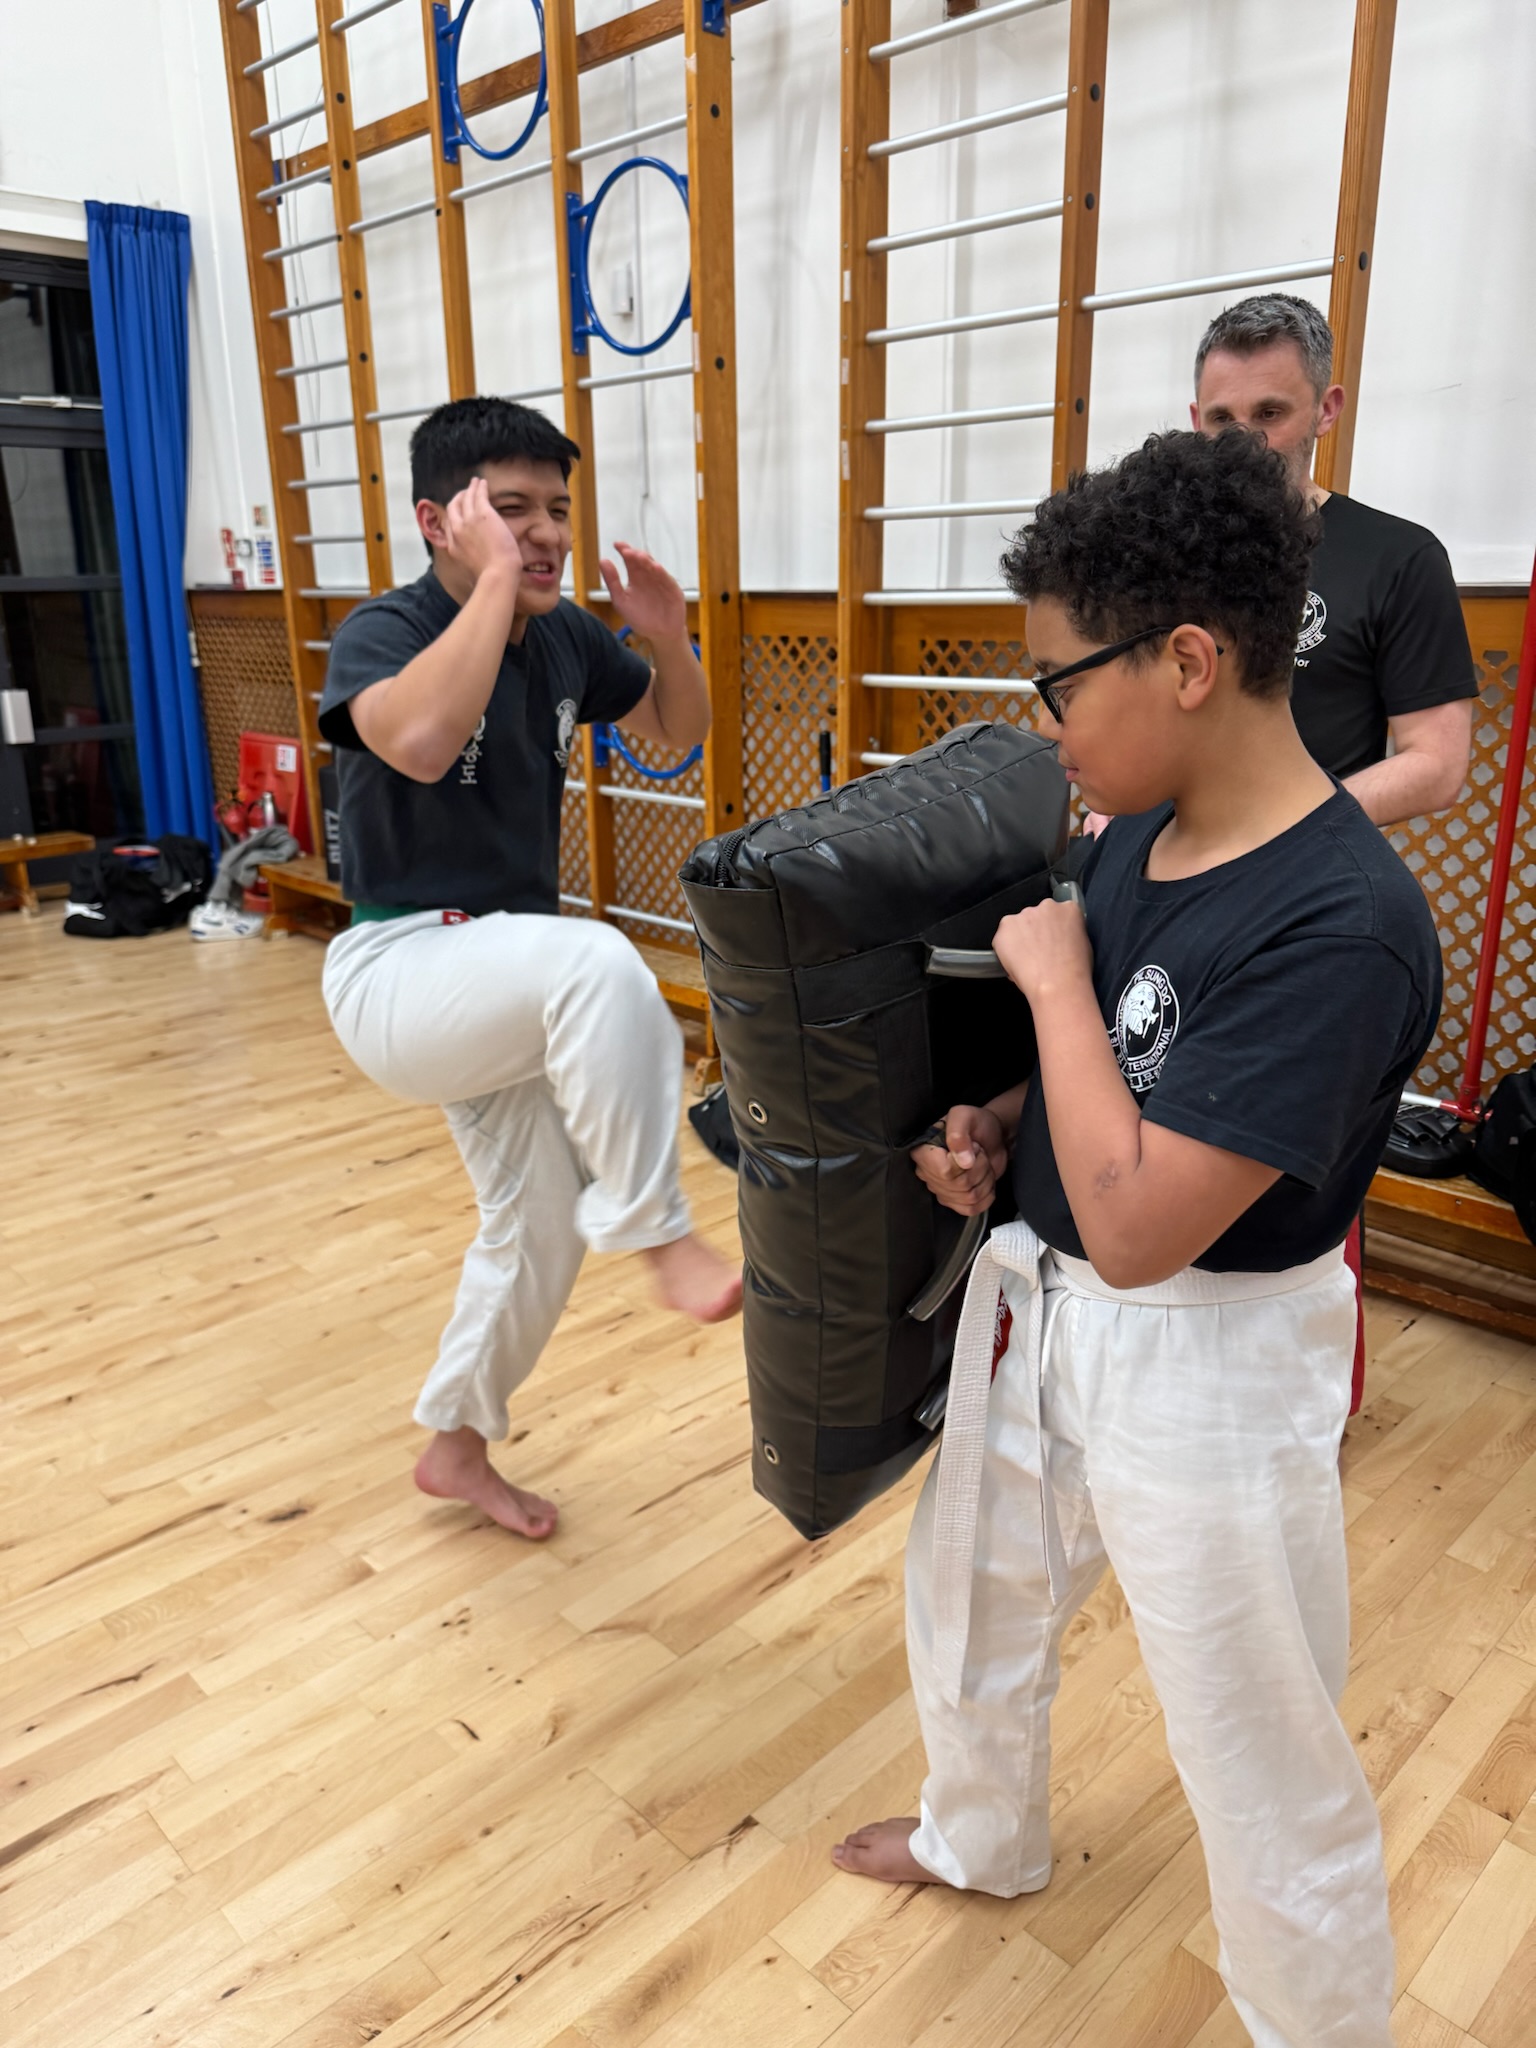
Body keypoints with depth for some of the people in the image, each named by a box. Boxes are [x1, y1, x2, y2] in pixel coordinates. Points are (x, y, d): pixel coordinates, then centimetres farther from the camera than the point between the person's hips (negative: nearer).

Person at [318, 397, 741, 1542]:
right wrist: (495, 581, -29)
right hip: (399, 970, -7)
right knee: (596, 962, -38)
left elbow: (681, 731, 16)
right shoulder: (383, 632, -15)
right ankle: (660, 1235, -21)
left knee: (539, 1240, 15)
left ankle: (456, 1446, 38)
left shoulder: (565, 638, 3)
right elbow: (420, 740, -39)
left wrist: (669, 636, -4)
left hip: (513, 987, 7)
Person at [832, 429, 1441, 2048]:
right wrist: (990, 1126, -7)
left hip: (1204, 1365, -8)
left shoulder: (1340, 926, -29)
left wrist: (1048, 971, -22)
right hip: (1035, 1301, 9)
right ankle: (981, 1837, 59)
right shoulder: (1135, 832, -4)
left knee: (1262, 1751, 13)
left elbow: (1134, 1228, -31)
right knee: (967, 1603, 29)